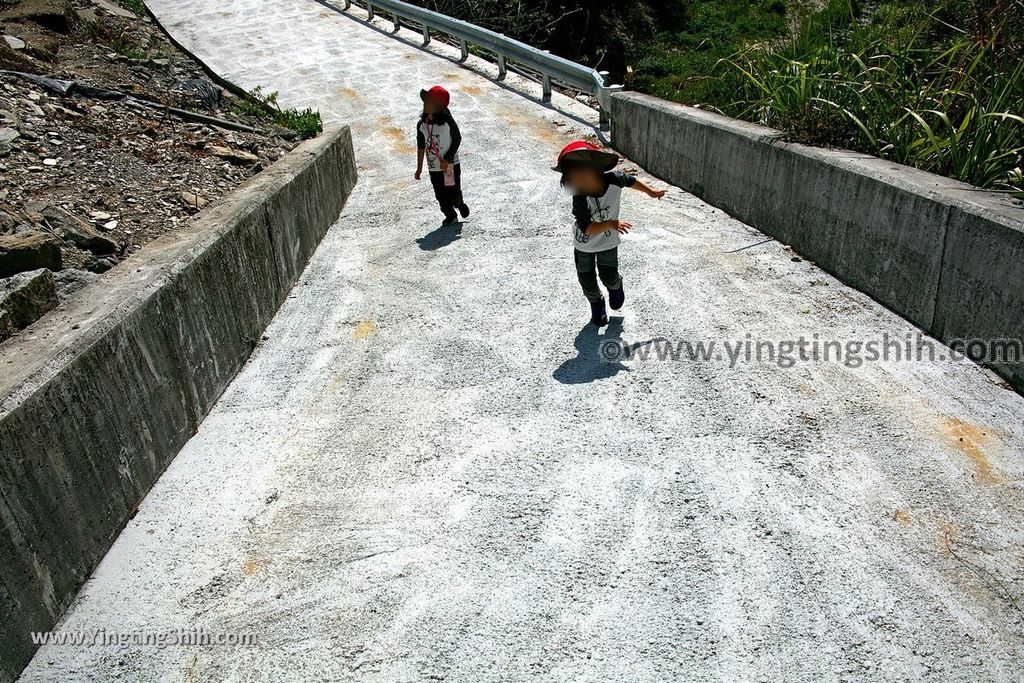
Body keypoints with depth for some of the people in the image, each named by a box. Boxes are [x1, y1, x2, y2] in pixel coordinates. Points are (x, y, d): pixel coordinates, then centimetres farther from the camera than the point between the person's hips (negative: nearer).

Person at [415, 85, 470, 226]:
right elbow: (421, 146, 4)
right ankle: (450, 216, 27)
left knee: (454, 192, 3)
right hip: (434, 168, 3)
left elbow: (457, 139, -7)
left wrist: (448, 159, -13)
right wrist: (419, 167, 6)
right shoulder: (422, 125, -5)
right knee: (441, 195, 8)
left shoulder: (448, 122, -16)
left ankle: (460, 204, 37)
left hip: (450, 165, -3)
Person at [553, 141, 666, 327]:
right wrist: (611, 224, -45)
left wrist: (651, 192, 13)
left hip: (607, 241, 1)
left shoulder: (614, 179, -26)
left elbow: (631, 181, -2)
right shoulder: (580, 197, -34)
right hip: (584, 243, -1)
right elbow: (587, 228, -34)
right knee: (587, 280, 11)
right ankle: (597, 304, 41)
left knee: (609, 277, 4)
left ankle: (616, 286, 41)